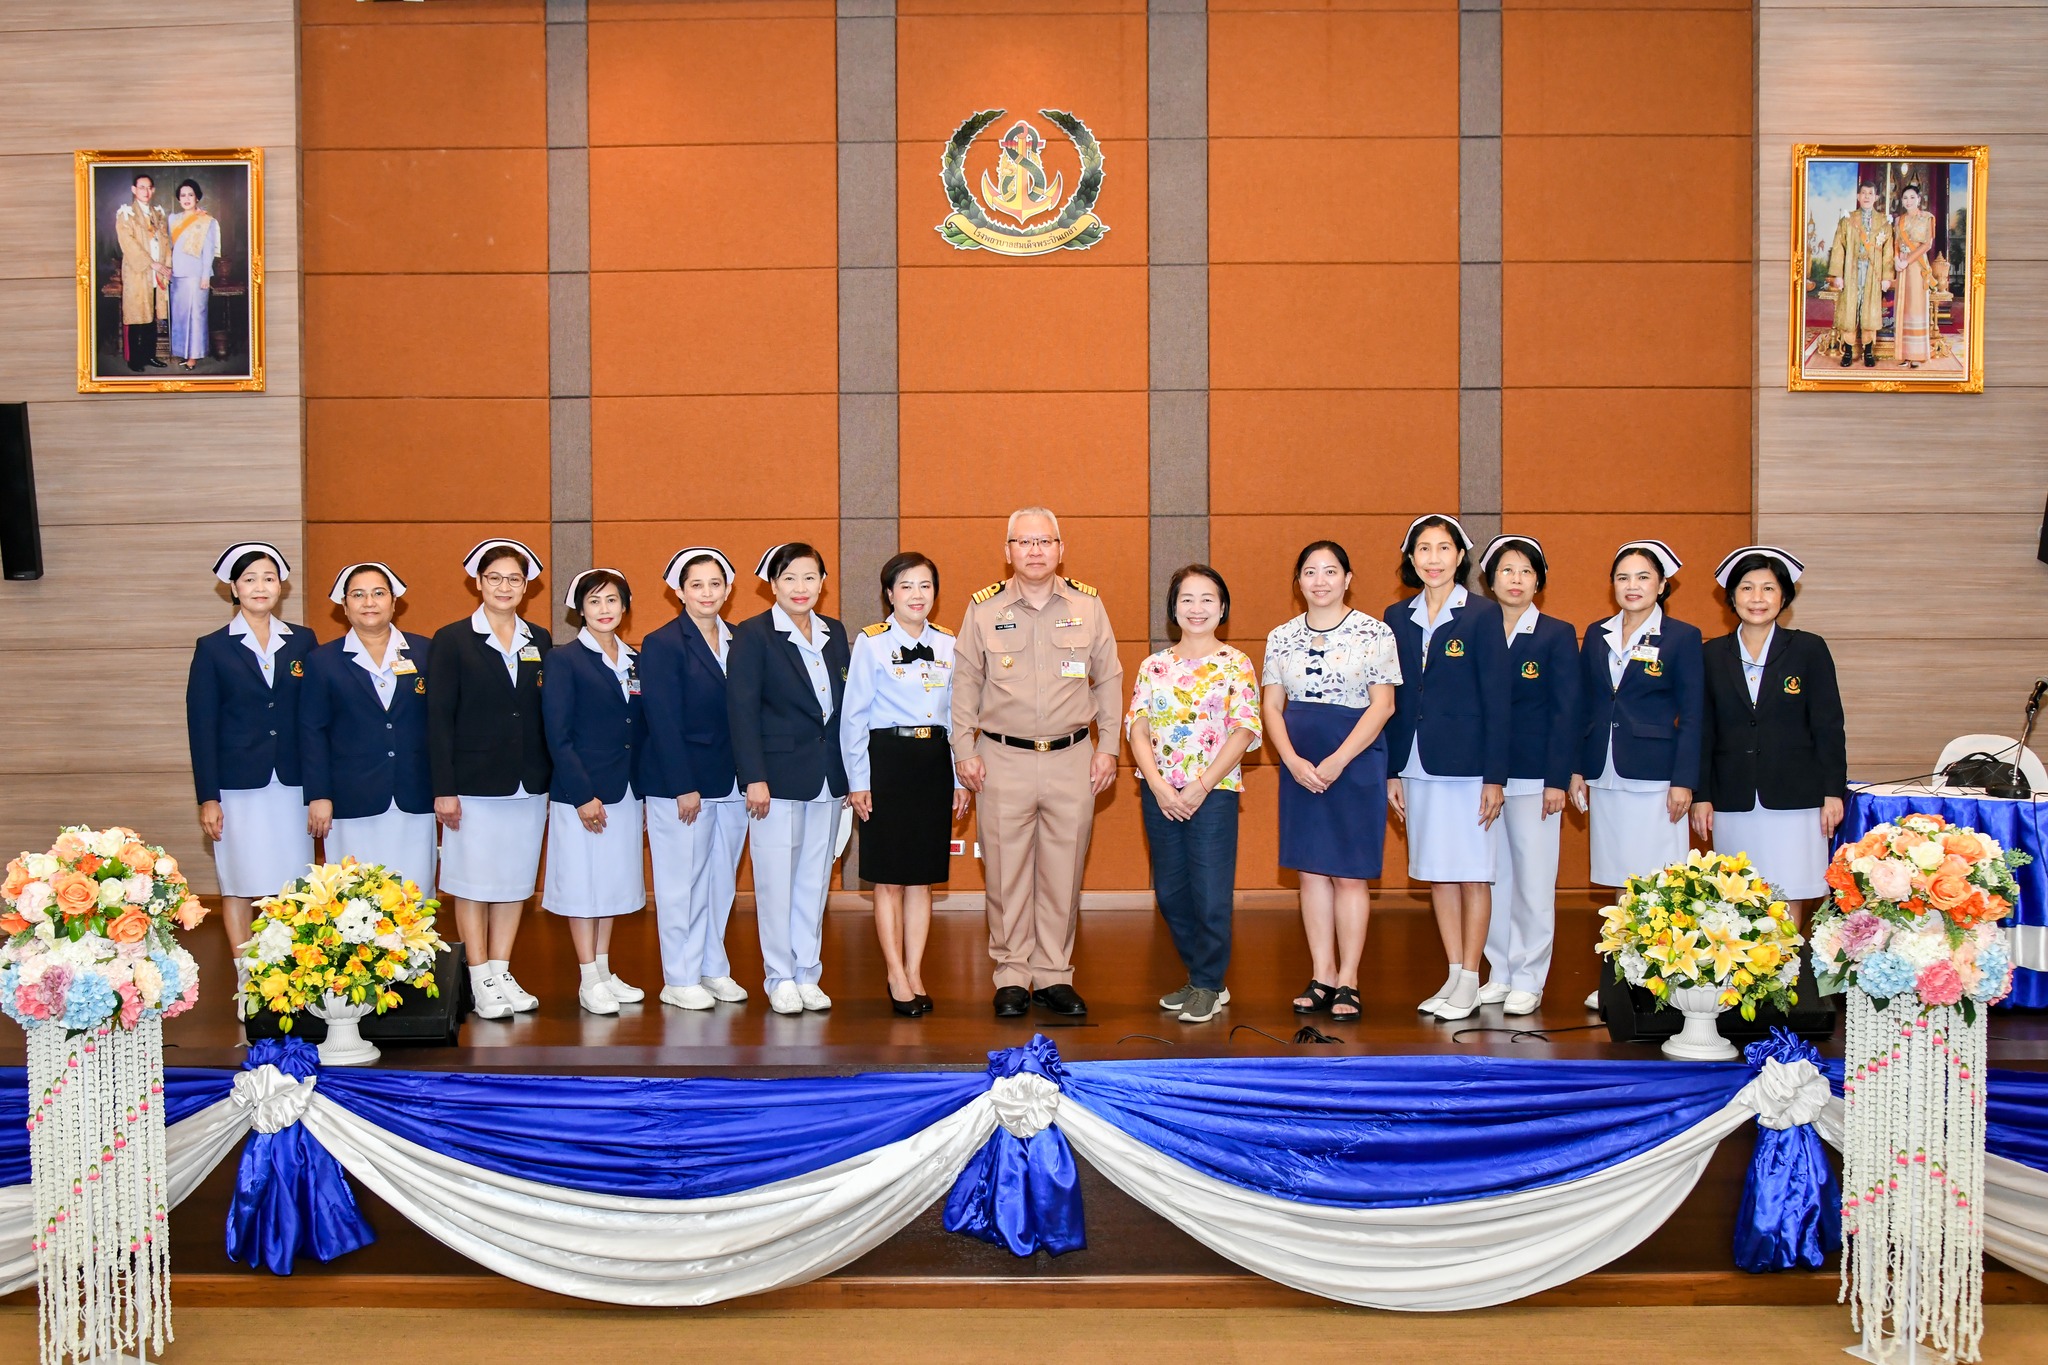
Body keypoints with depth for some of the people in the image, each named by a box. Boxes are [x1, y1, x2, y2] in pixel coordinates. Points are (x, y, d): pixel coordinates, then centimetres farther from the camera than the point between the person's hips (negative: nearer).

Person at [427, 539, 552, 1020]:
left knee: (515, 880, 8)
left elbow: (546, 713, 10)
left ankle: (502, 974, 18)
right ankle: (482, 982, 10)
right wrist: (443, 788, -11)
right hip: (474, 782, -4)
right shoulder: (452, 640, -2)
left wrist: (552, 777, 3)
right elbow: (439, 719, -5)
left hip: (529, 784, 4)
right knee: (473, 882, 2)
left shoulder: (540, 642, 9)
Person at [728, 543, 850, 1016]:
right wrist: (754, 778, -14)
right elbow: (742, 709, -9)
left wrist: (850, 772, 9)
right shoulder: (753, 635, -5)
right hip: (778, 777, -5)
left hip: (828, 779, 5)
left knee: (816, 880, 10)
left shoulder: (834, 633, 11)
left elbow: (845, 704, 13)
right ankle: (781, 979, 11)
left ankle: (808, 975, 19)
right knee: (777, 881, 1)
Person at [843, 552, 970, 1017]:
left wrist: (960, 778, 9)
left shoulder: (948, 644, 9)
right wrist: (858, 781, -6)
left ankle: (915, 974, 16)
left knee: (922, 877, 8)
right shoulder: (871, 642, -3)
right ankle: (897, 978, 11)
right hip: (887, 757, -4)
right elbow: (853, 715, -3)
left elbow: (957, 714, 13)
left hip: (934, 760, 4)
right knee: (889, 878, 1)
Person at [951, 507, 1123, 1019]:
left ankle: (1055, 974, 16)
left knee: (1063, 872, 5)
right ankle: (1012, 976, 12)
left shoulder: (1088, 605, 5)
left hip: (1072, 759, 1)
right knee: (1006, 872, 1)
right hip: (1004, 759, -1)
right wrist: (964, 751, 3)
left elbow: (1108, 680, 11)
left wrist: (1108, 747, 7)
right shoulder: (984, 608, 3)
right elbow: (965, 684, 8)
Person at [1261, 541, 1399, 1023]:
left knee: (1349, 873, 0)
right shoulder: (1282, 638, 8)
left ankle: (1348, 981, 7)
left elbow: (1382, 705, -7)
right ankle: (1322, 976, 14)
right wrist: (1294, 761, -9)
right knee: (1311, 870, 6)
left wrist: (1338, 761, -15)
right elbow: (1271, 706, 6)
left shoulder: (1374, 633, -3)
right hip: (1298, 765, 4)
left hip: (1356, 761, -4)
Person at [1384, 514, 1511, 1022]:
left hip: (1467, 765, -5)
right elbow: (1393, 699, 11)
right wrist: (1392, 771, 7)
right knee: (1436, 874, 10)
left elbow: (1497, 699, -6)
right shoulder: (1398, 617, 9)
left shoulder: (1482, 614, -4)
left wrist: (1495, 776, -10)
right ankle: (1453, 975, 19)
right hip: (1417, 765, 5)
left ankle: (1469, 981, 9)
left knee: (1472, 874, 1)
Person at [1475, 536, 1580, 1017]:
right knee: (1493, 878, 8)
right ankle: (1499, 973, 19)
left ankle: (1528, 980, 10)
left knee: (1533, 881, 1)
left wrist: (1557, 781, -10)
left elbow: (1566, 712, -3)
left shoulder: (1557, 635, 0)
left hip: (1534, 778, -3)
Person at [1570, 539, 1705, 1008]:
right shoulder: (1597, 636, 11)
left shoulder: (1682, 637, -1)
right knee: (1621, 884, 9)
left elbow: (1692, 715, -3)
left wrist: (1683, 781, -9)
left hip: (1654, 776, -4)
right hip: (1605, 776, 4)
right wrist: (1576, 768, 8)